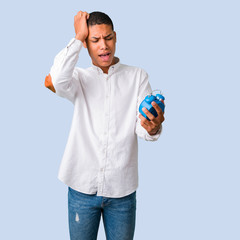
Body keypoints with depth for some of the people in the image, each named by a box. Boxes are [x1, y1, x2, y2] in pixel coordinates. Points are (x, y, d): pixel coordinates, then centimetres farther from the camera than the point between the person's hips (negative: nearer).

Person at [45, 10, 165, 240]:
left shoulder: (137, 76, 3)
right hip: (82, 186, 0)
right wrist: (78, 37, -11)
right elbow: (55, 81, -21)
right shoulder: (80, 77, 3)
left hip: (122, 188, 0)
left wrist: (153, 128, -31)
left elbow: (142, 129, -7)